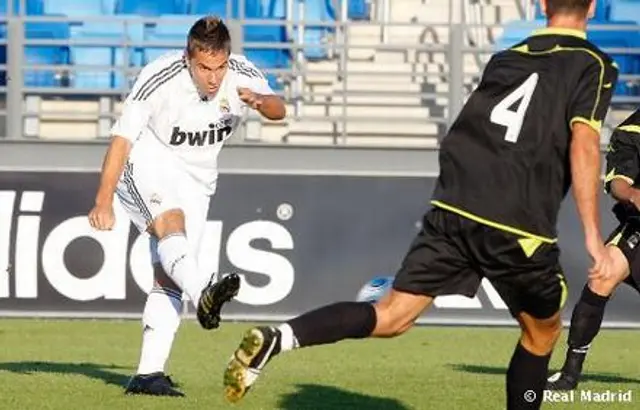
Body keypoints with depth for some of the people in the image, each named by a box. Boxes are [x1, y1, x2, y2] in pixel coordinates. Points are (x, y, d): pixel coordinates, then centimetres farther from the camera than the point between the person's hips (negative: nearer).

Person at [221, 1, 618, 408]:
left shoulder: (505, 60, 21)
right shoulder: (594, 66, 3)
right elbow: (583, 145, -11)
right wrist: (593, 235, -13)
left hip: (454, 208, 4)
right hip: (519, 227, -4)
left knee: (392, 316, -3)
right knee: (543, 330, 21)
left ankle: (275, 339, -25)